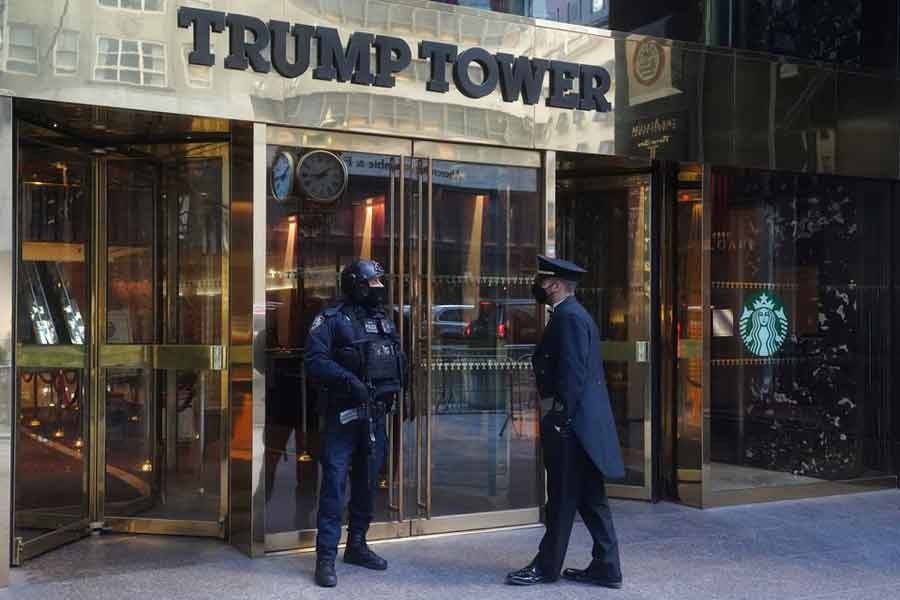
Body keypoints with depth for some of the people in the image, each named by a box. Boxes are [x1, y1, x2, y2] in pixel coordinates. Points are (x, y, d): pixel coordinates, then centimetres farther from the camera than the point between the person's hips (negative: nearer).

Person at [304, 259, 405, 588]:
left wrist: (392, 388, -2)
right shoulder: (332, 319, -6)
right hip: (343, 414, -6)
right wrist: (348, 380, -26)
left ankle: (357, 545, 28)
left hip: (376, 414, 6)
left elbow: (399, 361, 16)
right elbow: (315, 361, -16)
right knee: (334, 484, -7)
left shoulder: (385, 322, 13)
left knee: (367, 483, 14)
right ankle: (326, 557, -2)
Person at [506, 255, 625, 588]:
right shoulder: (572, 314, 18)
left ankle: (547, 567, 10)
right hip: (582, 420, 10)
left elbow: (573, 373, -21)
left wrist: (560, 417, -20)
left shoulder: (570, 317, -13)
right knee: (590, 497, 12)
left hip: (570, 422, -10)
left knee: (563, 498, 0)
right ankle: (605, 567, 17)